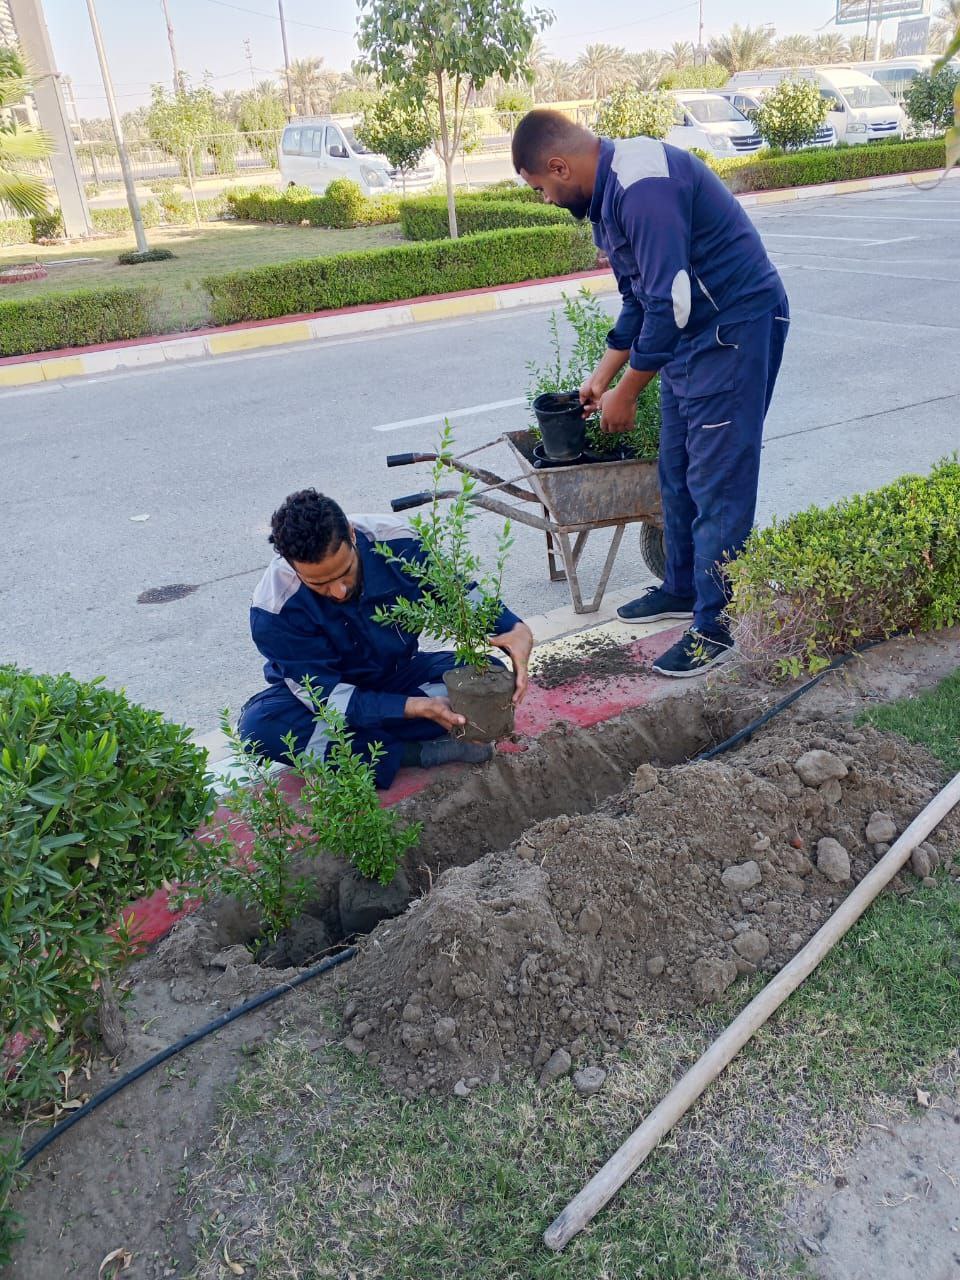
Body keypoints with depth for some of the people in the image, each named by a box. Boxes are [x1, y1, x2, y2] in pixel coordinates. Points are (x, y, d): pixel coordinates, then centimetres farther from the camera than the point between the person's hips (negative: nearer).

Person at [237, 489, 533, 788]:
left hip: (398, 673, 3)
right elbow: (323, 693, -28)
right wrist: (416, 707, -40)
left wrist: (516, 630, -29)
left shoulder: (395, 541, -23)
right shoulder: (273, 609, -30)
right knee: (259, 727, -34)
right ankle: (409, 754, -27)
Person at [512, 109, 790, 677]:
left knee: (717, 481, -7)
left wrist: (626, 392, -15)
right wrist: (602, 376, 21)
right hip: (689, 332, 10)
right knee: (677, 474, 15)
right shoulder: (607, 191, 11)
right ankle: (684, 588, 31)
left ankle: (716, 626, 2)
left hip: (738, 326, -10)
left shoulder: (643, 184, -22)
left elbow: (670, 302, -26)